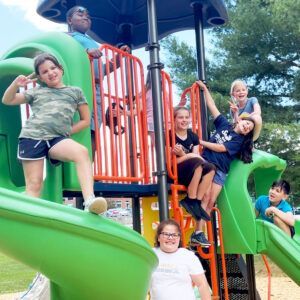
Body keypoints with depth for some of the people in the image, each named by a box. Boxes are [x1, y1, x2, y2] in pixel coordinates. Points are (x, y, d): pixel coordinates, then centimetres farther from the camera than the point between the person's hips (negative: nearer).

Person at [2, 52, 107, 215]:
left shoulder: (75, 91, 19)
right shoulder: (36, 91, 21)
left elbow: (85, 120, 19)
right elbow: (7, 100, 24)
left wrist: (66, 132, 5)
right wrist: (16, 84, 4)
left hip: (57, 139, -2)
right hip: (31, 137, 2)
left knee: (82, 152, -31)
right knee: (34, 185, -7)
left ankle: (89, 200, -45)